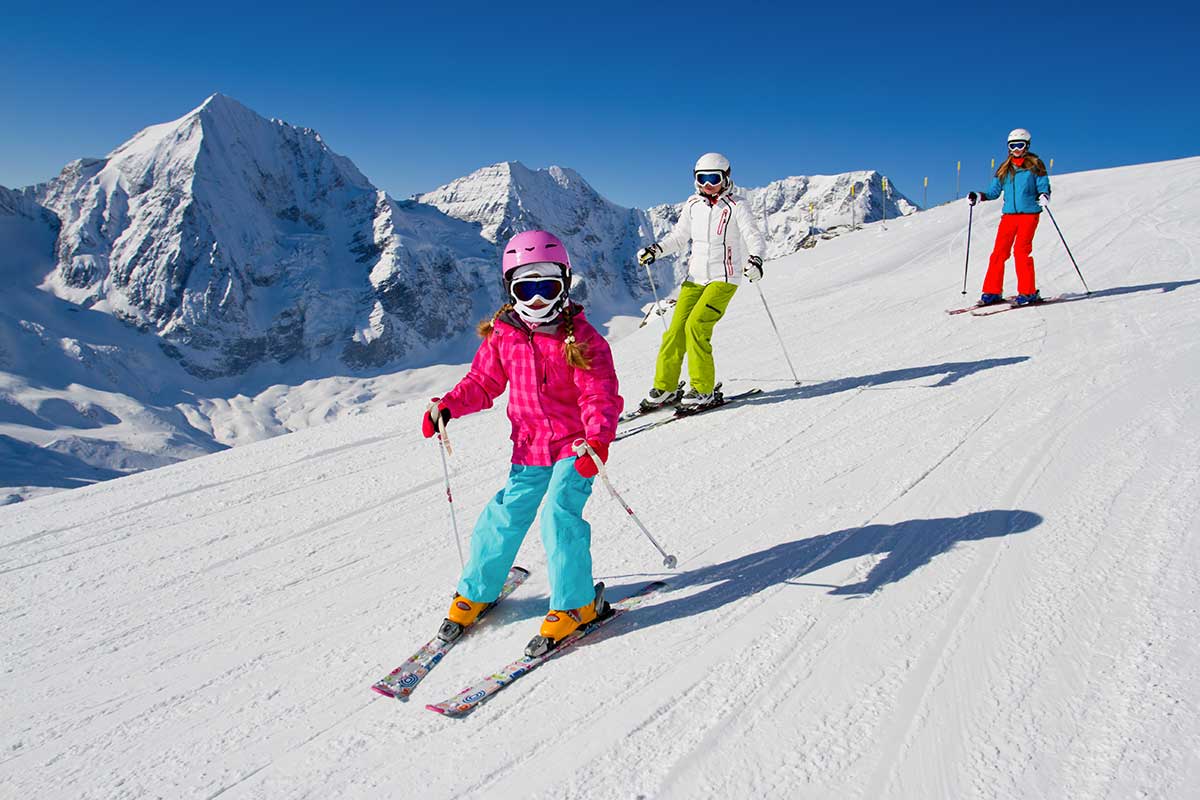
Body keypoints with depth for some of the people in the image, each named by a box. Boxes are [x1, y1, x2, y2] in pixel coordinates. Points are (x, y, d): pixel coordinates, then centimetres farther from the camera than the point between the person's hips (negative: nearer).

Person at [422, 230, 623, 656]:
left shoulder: (581, 339, -12)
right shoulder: (502, 336, 1)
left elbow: (601, 397, -16)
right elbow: (482, 382, 11)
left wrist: (599, 438, -33)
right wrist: (449, 405, -6)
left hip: (575, 448, -4)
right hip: (528, 448, 4)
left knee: (559, 514, -18)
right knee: (505, 516, 3)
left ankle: (576, 603, -1)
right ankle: (475, 592, 25)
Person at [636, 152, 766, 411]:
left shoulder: (736, 206, -4)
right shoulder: (693, 205, 10)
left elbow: (754, 239, -11)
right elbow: (678, 238, 18)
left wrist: (755, 259, -32)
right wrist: (655, 250, 1)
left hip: (723, 279, -5)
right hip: (694, 278, 5)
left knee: (696, 326, -20)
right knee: (676, 329, -3)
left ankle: (704, 390, -10)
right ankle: (664, 388, 8)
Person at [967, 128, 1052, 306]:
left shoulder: (1035, 165, 4)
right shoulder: (1004, 168, 15)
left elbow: (1044, 187, 0)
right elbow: (994, 191, 17)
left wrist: (1044, 196, -22)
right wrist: (978, 196, 2)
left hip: (1029, 213, -4)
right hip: (1009, 214, 4)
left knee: (1021, 250, -14)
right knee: (999, 252, -3)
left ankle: (1028, 292, -8)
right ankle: (992, 292, 4)